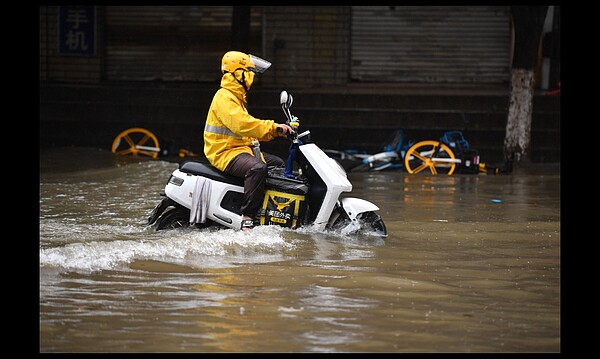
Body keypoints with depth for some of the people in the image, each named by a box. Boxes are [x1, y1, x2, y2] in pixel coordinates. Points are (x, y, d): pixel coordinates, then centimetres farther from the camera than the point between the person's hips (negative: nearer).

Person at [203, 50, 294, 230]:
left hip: (242, 147, 11)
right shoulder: (224, 97, -15)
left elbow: (247, 125, 21)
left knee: (278, 164, 16)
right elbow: (241, 124, -29)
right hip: (224, 153, -11)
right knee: (258, 168, -36)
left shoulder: (236, 97, 20)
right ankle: (248, 217, -38)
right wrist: (273, 127, -28)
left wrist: (275, 131, 8)